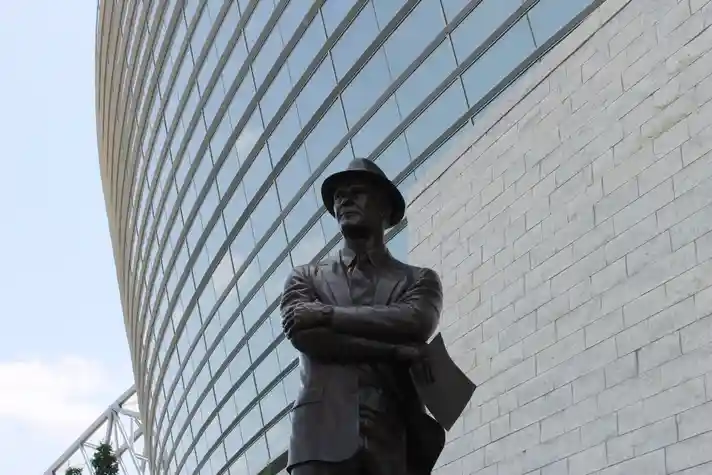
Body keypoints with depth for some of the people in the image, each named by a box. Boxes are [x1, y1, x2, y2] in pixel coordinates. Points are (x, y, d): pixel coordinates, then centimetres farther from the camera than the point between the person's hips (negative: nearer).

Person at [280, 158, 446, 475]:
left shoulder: (419, 280, 20)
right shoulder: (306, 278, 21)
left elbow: (415, 323, -3)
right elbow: (304, 335, 1)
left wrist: (327, 314, -3)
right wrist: (396, 351, -3)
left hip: (396, 436, 0)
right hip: (325, 432, 0)